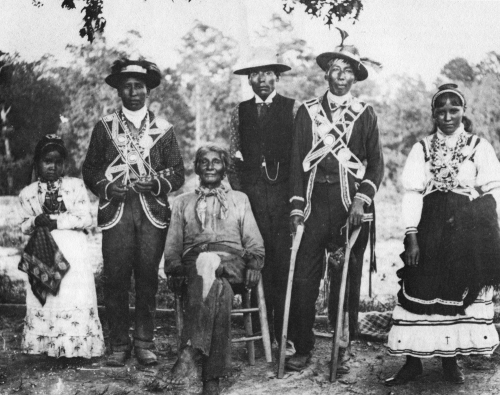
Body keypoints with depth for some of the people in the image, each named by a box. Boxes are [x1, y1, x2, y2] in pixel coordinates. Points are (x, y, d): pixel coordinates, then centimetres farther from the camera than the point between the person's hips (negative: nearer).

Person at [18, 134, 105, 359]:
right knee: (44, 300, 1)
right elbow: (24, 226, 13)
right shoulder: (28, 193, 9)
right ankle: (45, 345, 10)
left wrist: (55, 221, -12)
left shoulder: (75, 186, 2)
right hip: (43, 253, 2)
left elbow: (85, 219, -5)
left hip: (73, 252, -2)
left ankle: (76, 345, 1)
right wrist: (35, 222, -10)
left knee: (75, 299, -6)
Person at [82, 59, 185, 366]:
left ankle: (145, 343, 11)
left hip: (153, 212, 0)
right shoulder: (104, 127, 11)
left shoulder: (163, 129, 11)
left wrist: (155, 184, -9)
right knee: (115, 279, -3)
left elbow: (178, 173, 9)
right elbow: (90, 170, 11)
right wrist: (107, 187, -7)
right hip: (116, 210, 0)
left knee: (148, 278, 1)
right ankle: (119, 345, 8)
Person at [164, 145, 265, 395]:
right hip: (193, 263, 0)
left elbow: (253, 240, 17)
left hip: (231, 262, 0)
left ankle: (190, 350, -46)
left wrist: (254, 263, -2)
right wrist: (175, 268, 1)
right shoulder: (182, 202, 28)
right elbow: (173, 244, 21)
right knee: (219, 290, -38)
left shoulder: (239, 199, 27)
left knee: (207, 261, -40)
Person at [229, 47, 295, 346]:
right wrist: (239, 192, 5)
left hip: (284, 190, -2)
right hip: (251, 193, 2)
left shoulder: (292, 108, 6)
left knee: (284, 261, -5)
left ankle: (285, 330, 3)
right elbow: (233, 157, 14)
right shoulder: (240, 112, 14)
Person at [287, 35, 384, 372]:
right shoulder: (307, 112, 10)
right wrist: (297, 206, 0)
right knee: (303, 279, -2)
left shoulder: (365, 114, 8)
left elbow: (376, 163, 4)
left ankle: (343, 349, 15)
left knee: (347, 280, 4)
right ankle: (303, 348, 9)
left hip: (350, 204, -1)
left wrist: (362, 200, -9)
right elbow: (297, 162, 8)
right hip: (315, 202, 1)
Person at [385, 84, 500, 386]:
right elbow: (413, 193, 0)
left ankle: (451, 359, 19)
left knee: (461, 292, 4)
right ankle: (414, 362, 6)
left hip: (470, 231, 0)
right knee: (421, 292, -3)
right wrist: (412, 236, -9)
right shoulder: (422, 148, 6)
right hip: (431, 229, 0)